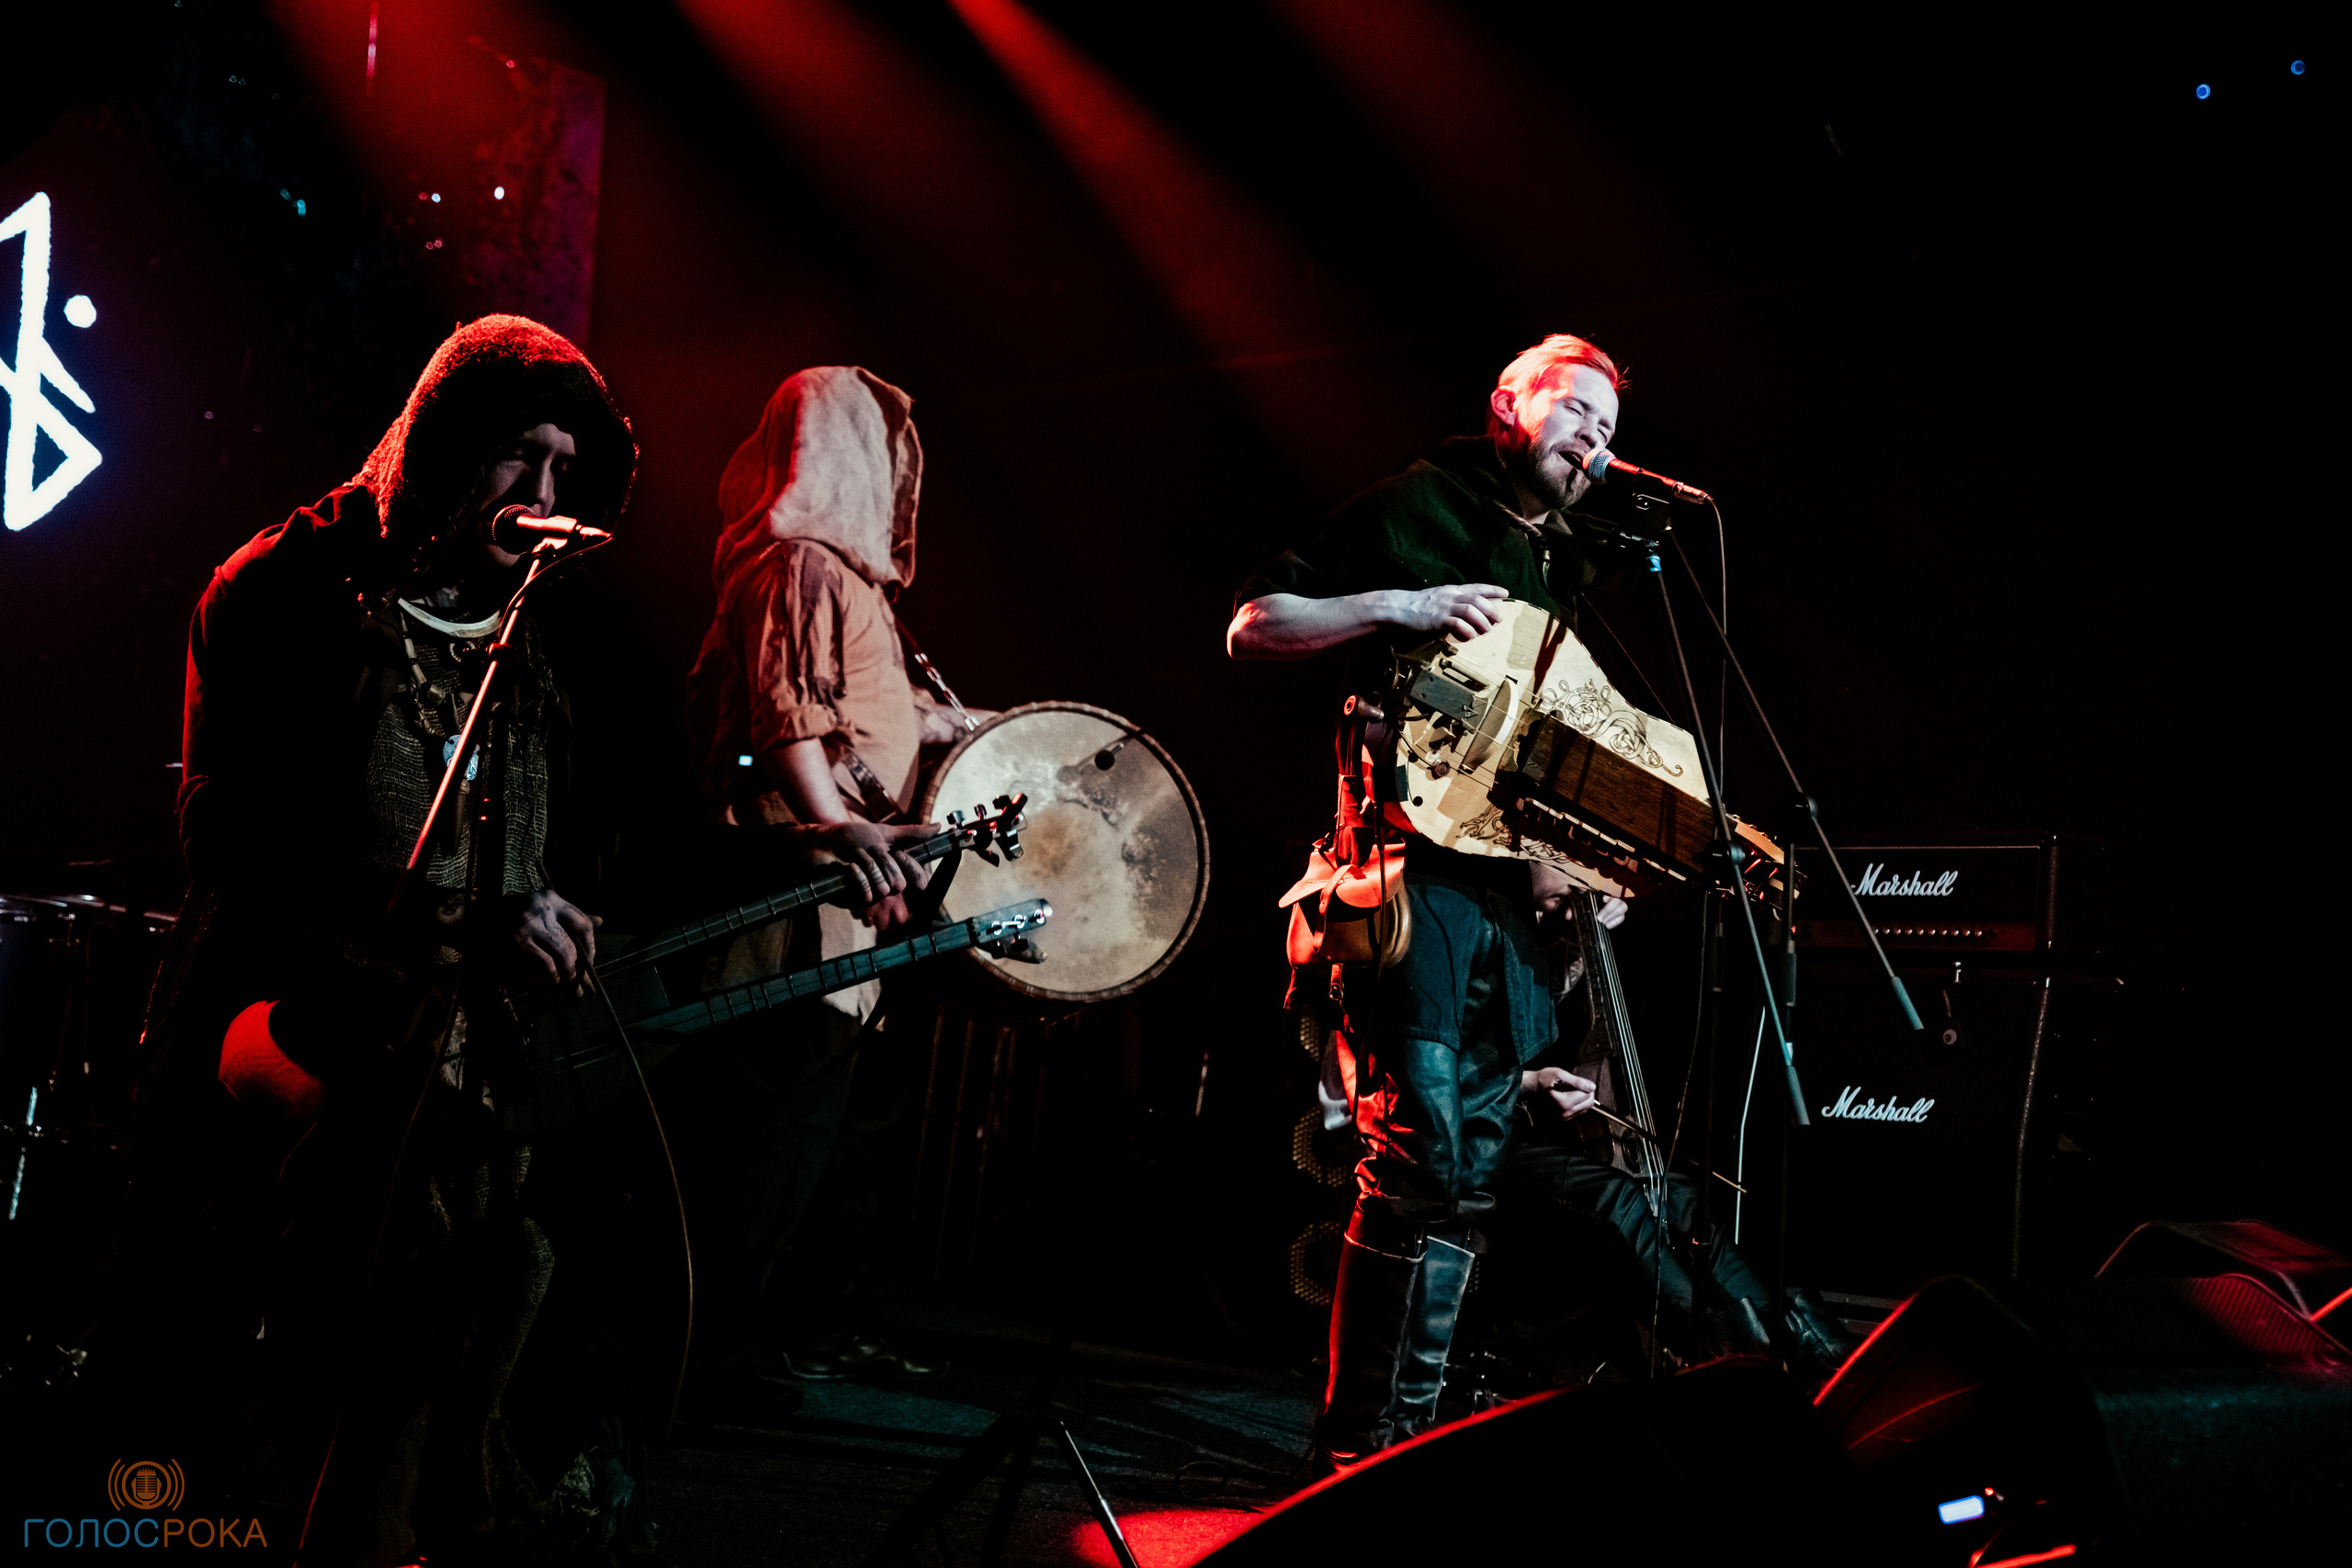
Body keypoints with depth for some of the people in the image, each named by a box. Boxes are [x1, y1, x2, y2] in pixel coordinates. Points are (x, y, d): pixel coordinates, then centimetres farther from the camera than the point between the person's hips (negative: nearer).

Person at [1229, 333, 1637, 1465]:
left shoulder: (1564, 569, 23)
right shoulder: (1416, 509, 2)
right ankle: (1358, 1443, -6)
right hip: (1410, 866, -8)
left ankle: (1408, 1431, 15)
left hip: (1509, 884, 8)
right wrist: (1397, 609, -15)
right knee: (1417, 1155, -14)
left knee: (1471, 1175, 7)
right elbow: (1252, 627, -3)